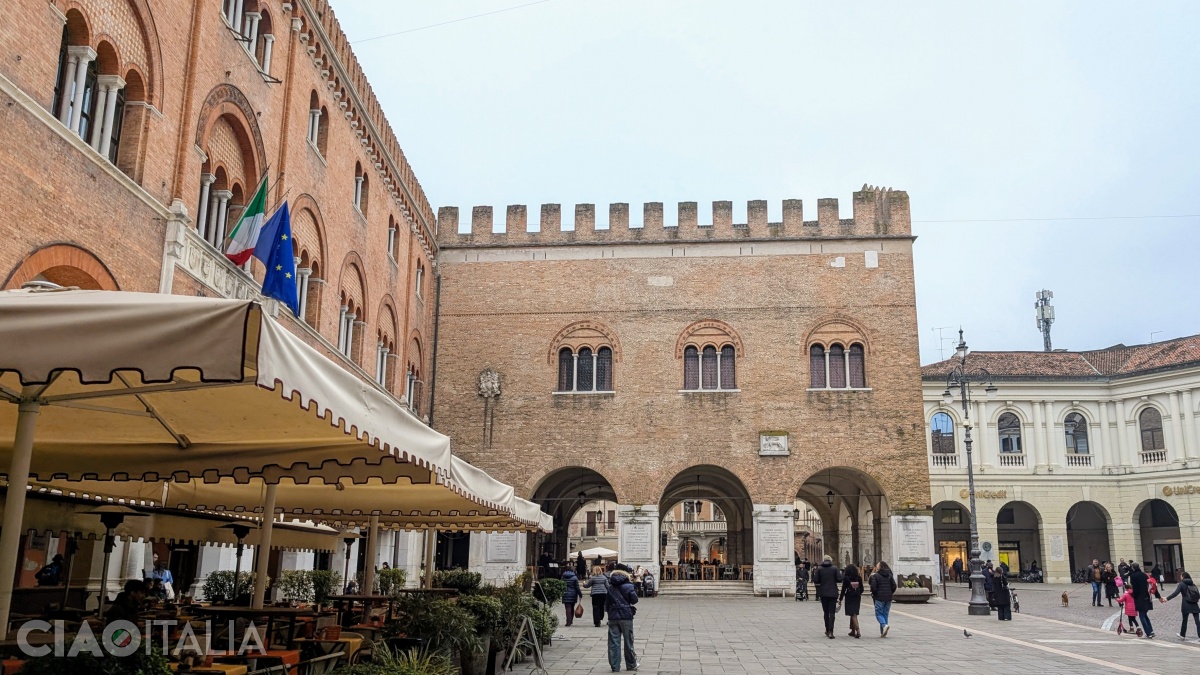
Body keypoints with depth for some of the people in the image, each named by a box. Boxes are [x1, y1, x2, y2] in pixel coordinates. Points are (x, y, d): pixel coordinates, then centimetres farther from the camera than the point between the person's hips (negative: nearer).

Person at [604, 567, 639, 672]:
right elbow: (634, 600, -6)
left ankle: (614, 666, 4)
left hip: (613, 617, 3)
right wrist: (635, 592, 11)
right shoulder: (628, 586, -6)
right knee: (628, 641, 9)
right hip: (626, 616, -3)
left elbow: (606, 603, 9)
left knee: (613, 642, 4)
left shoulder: (610, 587, 6)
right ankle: (631, 664, 19)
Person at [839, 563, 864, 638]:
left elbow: (843, 589, -9)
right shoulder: (859, 578, 0)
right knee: (854, 614, 16)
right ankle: (853, 631, 22)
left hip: (849, 598, -4)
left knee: (853, 615, -5)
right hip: (857, 598, 4)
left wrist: (840, 599, -1)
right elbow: (862, 589, 6)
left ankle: (858, 631, -20)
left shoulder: (846, 578, -10)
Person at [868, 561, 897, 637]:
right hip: (888, 598, 5)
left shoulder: (875, 576, -9)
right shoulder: (889, 575, 8)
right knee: (885, 614, 11)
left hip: (879, 598, -5)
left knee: (879, 614, 4)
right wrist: (890, 593, 15)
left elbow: (873, 587, -14)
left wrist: (873, 594, 4)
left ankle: (884, 625, -23)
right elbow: (894, 586, 4)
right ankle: (883, 633, 12)